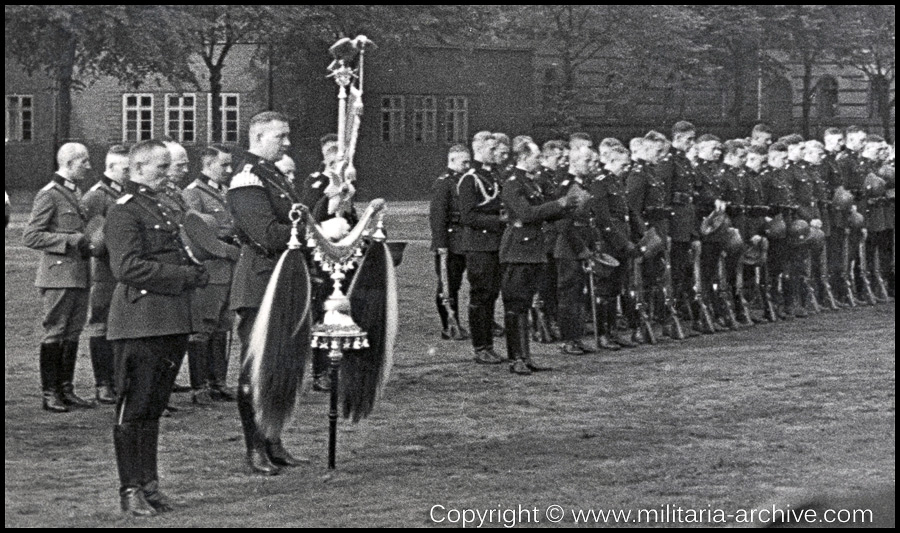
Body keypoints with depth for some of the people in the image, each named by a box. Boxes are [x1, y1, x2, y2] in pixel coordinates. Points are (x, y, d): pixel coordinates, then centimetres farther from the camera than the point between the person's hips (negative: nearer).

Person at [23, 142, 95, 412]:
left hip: (79, 276, 8)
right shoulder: (49, 195, -11)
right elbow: (31, 237, -15)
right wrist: (71, 240, -19)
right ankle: (50, 393, 3)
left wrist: (86, 244, 9)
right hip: (58, 276, -8)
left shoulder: (75, 193, 15)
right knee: (54, 334, -2)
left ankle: (66, 389, 17)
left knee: (73, 334, 10)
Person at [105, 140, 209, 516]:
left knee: (154, 406, 12)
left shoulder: (164, 210, 20)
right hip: (139, 324, -8)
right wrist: (187, 275, -16)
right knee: (133, 407, -3)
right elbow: (128, 267, -18)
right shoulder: (124, 211, -9)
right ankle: (131, 490, 0)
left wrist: (197, 271, 7)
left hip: (173, 322, 9)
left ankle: (149, 484, 17)